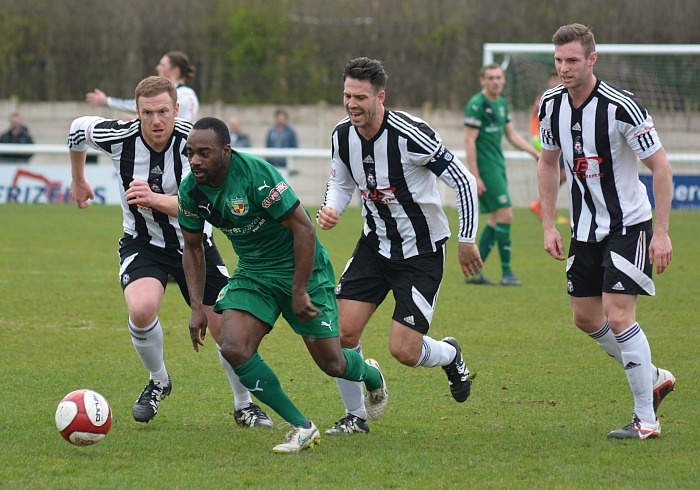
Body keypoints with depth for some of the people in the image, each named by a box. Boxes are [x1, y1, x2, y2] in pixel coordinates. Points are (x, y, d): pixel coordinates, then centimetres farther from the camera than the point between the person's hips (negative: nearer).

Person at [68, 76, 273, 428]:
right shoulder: (119, 137, -19)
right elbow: (79, 128, 4)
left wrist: (154, 199, -51)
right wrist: (78, 181, 19)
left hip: (193, 242, 0)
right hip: (142, 243, 0)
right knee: (142, 309, -29)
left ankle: (244, 405, 28)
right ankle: (158, 381, 1)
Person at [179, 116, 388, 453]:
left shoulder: (256, 175, -28)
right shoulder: (191, 189, -8)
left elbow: (304, 228, -23)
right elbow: (193, 248, 8)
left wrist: (299, 292, -22)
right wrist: (197, 307, -1)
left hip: (301, 270, -5)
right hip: (251, 274, 5)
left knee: (332, 364, 0)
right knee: (233, 349, -20)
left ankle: (371, 375, 41)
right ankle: (301, 428, -8)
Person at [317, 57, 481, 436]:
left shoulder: (410, 135, -25)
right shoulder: (343, 136, -5)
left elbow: (463, 180, -18)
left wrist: (467, 240, -12)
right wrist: (331, 209, -7)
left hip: (422, 251, -5)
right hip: (375, 245, 5)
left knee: (404, 350, -11)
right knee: (342, 331, -10)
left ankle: (449, 355, 25)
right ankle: (356, 415, 10)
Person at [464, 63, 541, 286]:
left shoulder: (502, 104, 13)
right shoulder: (477, 105, -13)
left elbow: (512, 135, 22)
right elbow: (469, 140, -16)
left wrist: (536, 153, 13)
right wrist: (475, 176, -19)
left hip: (498, 167, 9)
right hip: (485, 168, -9)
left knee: (496, 220, 8)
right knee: (505, 215, -12)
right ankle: (506, 272, -5)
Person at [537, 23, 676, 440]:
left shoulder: (621, 107, -22)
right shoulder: (551, 105, -3)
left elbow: (661, 166, -17)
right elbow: (549, 163, 13)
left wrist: (662, 232, -20)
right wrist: (549, 225, 9)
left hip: (628, 225, -7)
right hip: (586, 228, 7)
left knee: (618, 316, -15)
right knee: (586, 318, 11)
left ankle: (646, 419, -6)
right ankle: (653, 378, 31)